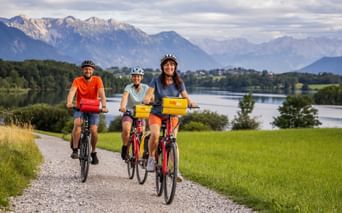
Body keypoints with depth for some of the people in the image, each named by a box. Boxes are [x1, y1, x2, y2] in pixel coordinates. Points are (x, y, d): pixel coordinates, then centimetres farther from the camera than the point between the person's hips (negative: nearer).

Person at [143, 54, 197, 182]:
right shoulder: (156, 81, -6)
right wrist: (146, 100, -37)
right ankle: (151, 158, -7)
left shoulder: (179, 83, 0)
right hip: (156, 113, -2)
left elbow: (185, 97, -6)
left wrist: (190, 103, -29)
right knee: (155, 134, -29)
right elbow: (148, 95, -14)